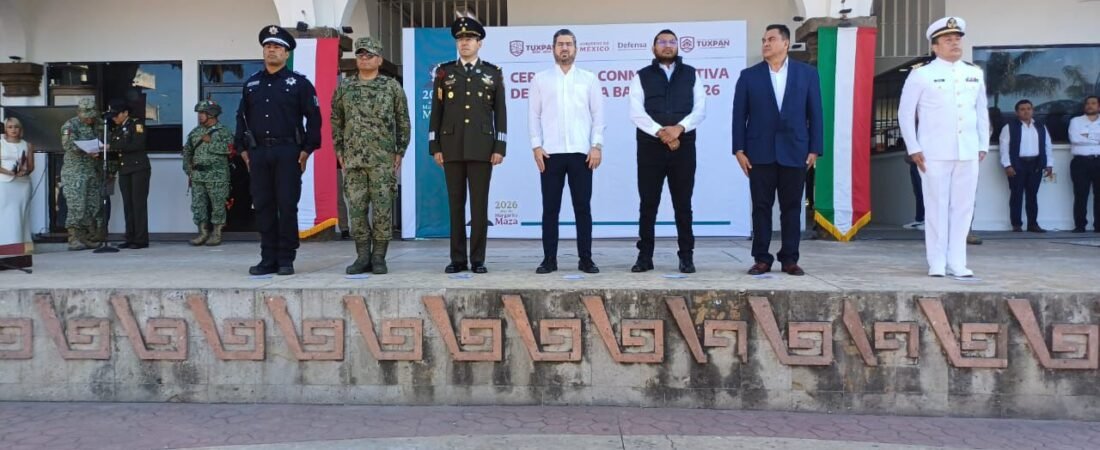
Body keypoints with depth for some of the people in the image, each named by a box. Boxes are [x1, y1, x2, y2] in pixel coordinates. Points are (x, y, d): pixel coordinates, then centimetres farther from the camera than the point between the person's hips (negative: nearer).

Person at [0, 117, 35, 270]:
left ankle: (21, 254, 1)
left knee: (20, 215, 1)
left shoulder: (27, 145, 10)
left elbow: (31, 166, 7)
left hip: (23, 183, 2)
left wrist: (25, 172, -13)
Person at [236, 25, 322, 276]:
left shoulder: (299, 83, 2)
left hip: (288, 152, -4)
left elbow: (314, 117, -1)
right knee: (263, 207, 5)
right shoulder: (251, 83, 15)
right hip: (258, 153, 4)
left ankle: (286, 260, 6)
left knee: (287, 206, -2)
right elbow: (242, 117, 19)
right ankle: (268, 259, 13)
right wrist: (243, 149, 10)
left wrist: (307, 149, -7)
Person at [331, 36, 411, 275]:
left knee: (382, 208, -2)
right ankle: (363, 257, 11)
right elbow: (336, 121, 15)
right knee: (356, 208, 2)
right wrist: (339, 151, 8)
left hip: (383, 159, -2)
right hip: (353, 158, 2)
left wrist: (400, 151, 0)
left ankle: (379, 258, 6)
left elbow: (403, 121, 5)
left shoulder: (392, 86, 3)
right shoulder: (344, 88, 9)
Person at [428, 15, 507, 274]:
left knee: (479, 204, -1)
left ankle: (478, 259, 6)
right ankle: (457, 259, 10)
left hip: (482, 148, -1)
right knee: (456, 204, 4)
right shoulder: (444, 72, 8)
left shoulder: (493, 73, 7)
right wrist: (435, 147, 0)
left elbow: (500, 113, 4)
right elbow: (436, 111, 6)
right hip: (452, 148, 1)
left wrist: (499, 148, -4)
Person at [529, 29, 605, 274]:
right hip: (550, 153, 0)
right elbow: (534, 115, 6)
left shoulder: (589, 79, 10)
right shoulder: (540, 79, 9)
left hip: (581, 152, 0)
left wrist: (597, 146, -4)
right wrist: (536, 146, -5)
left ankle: (586, 259, 8)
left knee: (583, 207, 2)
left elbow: (598, 115, 6)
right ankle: (549, 259, 9)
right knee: (550, 208, 2)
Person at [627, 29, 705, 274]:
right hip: (650, 147, -1)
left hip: (683, 147, 1)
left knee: (683, 204, 5)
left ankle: (686, 257, 11)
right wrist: (661, 132, -16)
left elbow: (700, 110, 2)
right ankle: (645, 256, 9)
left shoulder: (691, 75, 11)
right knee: (648, 204, 2)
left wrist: (679, 128, -15)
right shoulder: (642, 76, 7)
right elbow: (636, 113, -4)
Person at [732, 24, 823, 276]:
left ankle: (789, 259, 13)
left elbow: (815, 113, 4)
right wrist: (739, 150, -4)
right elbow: (739, 115, 3)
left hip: (794, 152, 0)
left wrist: (814, 149, -2)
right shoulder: (749, 76, 6)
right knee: (761, 207, 3)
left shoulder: (807, 73, 6)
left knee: (792, 208, 5)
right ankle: (762, 259, 10)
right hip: (760, 152, 0)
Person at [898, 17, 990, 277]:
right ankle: (937, 264, 7)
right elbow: (905, 113, -1)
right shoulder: (921, 75, -1)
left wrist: (983, 145, 11)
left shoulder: (975, 74, 12)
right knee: (937, 207, -1)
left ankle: (957, 263, 12)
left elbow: (982, 112, 17)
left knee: (963, 207, 5)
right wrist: (914, 149, -6)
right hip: (934, 154, -4)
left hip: (968, 153, 4)